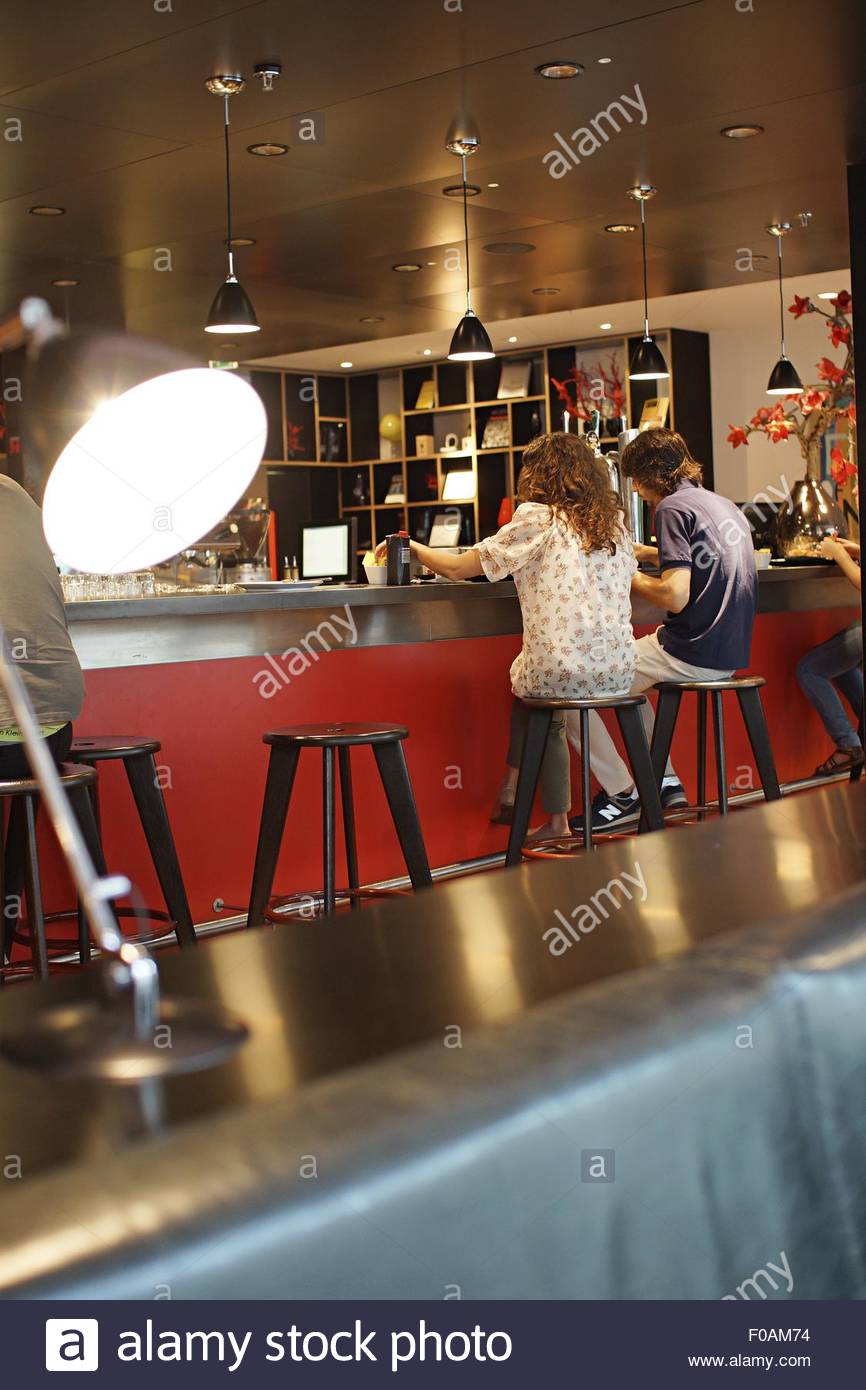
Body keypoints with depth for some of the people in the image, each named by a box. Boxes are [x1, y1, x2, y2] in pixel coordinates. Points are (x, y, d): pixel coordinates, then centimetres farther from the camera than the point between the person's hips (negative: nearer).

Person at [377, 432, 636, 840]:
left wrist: (413, 547, 16)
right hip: (618, 670, 5)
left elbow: (457, 568, -3)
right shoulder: (614, 522, 11)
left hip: (563, 671, -5)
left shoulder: (536, 518, -5)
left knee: (524, 685, 29)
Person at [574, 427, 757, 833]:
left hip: (692, 654, -10)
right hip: (730, 654, 10)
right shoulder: (724, 505, 15)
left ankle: (622, 793, 5)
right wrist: (650, 553, 31)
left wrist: (629, 579, -5)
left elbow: (676, 596, -21)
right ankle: (666, 783, 26)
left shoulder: (673, 507, -12)